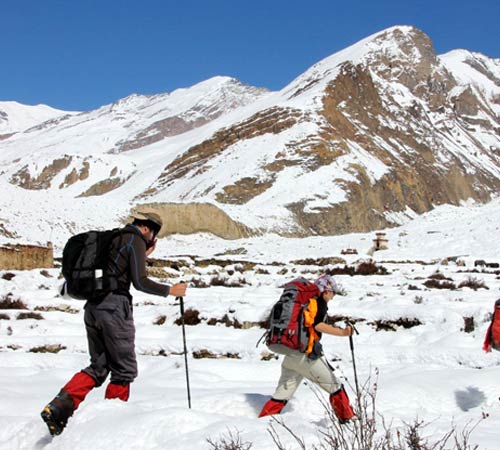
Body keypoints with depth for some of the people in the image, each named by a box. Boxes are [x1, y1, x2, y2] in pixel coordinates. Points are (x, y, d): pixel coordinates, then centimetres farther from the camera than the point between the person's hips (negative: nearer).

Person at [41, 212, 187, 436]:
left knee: (99, 367, 15)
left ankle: (58, 407, -2)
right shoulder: (136, 241, -6)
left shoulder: (114, 238, 20)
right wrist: (170, 290, -4)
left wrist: (144, 255, 28)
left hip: (93, 306, 8)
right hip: (114, 306, -8)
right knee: (125, 369, 5)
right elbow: (140, 282, -13)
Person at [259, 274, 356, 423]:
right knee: (335, 386, 4)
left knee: (281, 395, 13)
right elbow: (317, 325, -20)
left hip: (290, 357, 8)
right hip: (305, 355, -8)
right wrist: (342, 332, -27)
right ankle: (347, 418, 6)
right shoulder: (319, 302, -3)